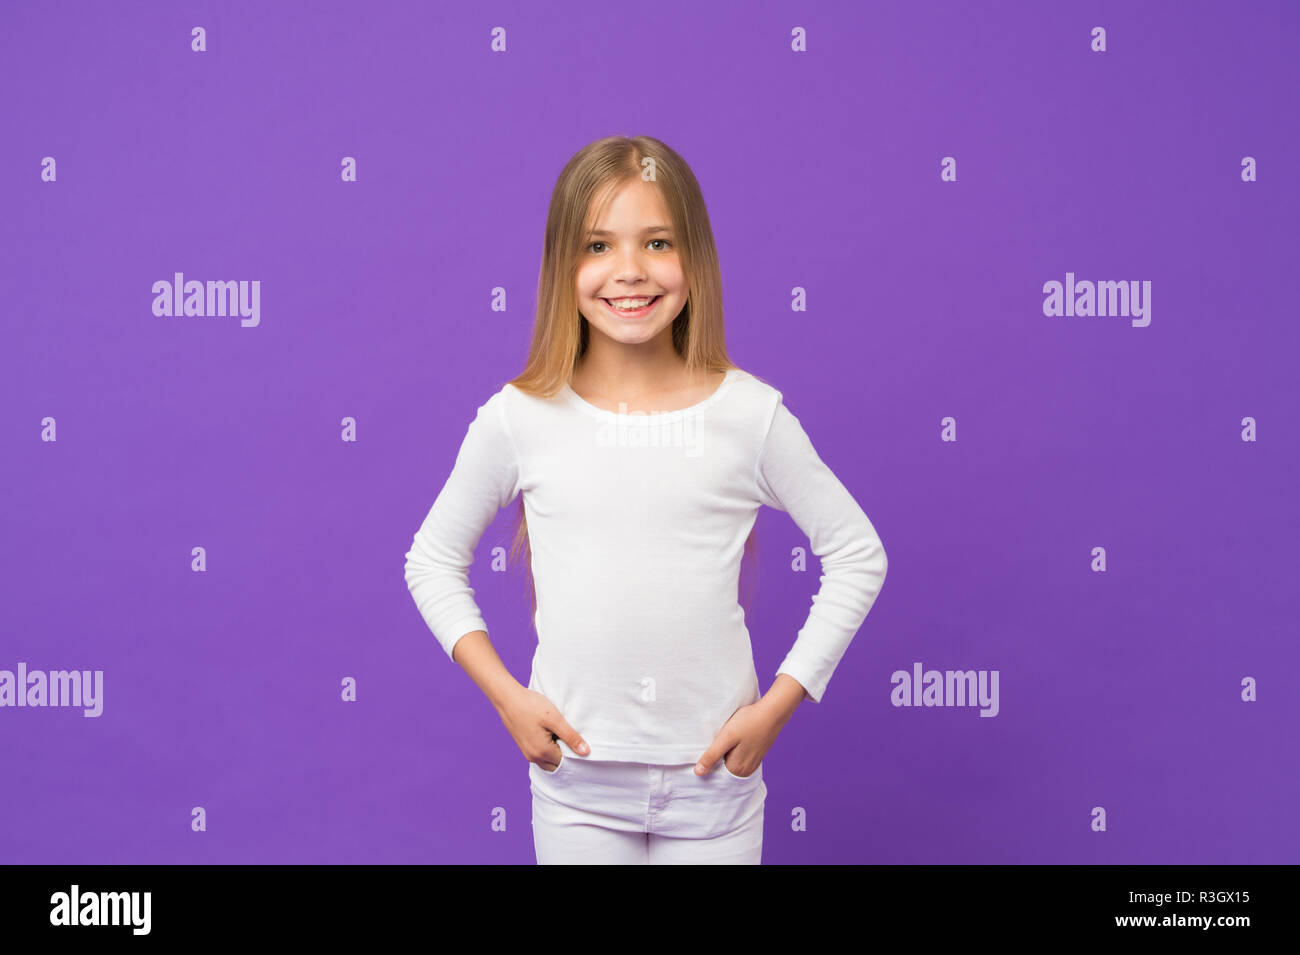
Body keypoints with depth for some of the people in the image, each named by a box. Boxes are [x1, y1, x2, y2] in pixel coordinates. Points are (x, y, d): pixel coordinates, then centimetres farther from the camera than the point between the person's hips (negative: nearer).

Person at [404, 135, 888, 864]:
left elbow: (858, 555, 2)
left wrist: (780, 703, -3)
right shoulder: (520, 418, -6)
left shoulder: (750, 413, -7)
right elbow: (434, 562, 7)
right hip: (575, 777, 0)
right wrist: (506, 694, -3)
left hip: (713, 773, 0)